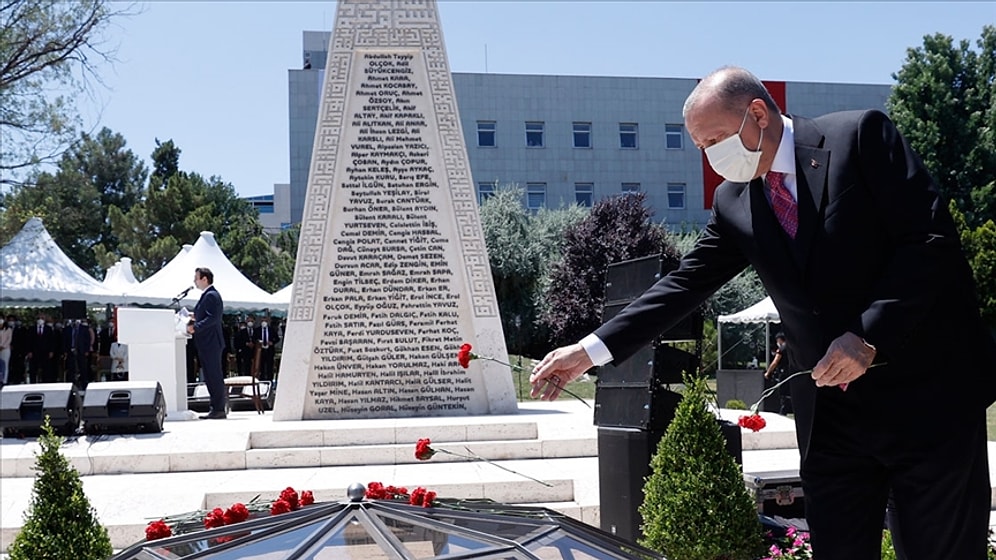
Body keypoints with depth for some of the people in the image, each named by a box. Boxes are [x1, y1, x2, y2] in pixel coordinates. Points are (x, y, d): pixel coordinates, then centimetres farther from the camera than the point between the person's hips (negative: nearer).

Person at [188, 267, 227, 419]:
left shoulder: (212, 296, -13)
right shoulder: (207, 295, 19)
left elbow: (212, 318, -22)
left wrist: (195, 327, -24)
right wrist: (194, 320, 11)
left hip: (211, 344, -11)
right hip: (206, 344, 11)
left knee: (214, 376, -7)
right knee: (210, 377, 12)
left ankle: (218, 409, -5)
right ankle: (218, 407, 16)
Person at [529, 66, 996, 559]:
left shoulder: (860, 136, -7)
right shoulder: (732, 204, 7)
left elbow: (932, 241, -13)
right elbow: (685, 284, 8)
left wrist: (869, 337, -21)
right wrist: (592, 349, 0)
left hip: (928, 394, -4)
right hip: (831, 417, 4)